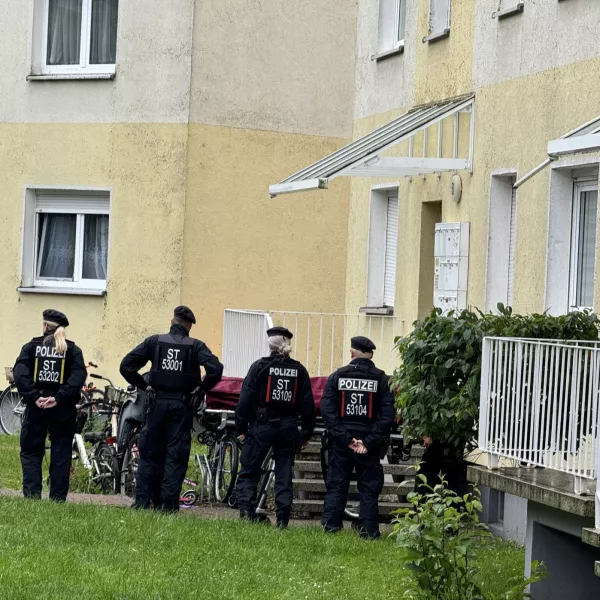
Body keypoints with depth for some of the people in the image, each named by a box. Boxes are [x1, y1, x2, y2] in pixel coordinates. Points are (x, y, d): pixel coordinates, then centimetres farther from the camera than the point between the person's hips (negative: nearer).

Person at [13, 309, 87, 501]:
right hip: (63, 410, 1)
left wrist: (34, 397, -15)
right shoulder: (72, 350, 5)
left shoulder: (31, 347, 5)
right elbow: (79, 376, -10)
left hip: (36, 407, -1)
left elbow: (20, 373, -11)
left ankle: (32, 495, -7)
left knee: (31, 453, 7)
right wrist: (59, 398, -15)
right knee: (61, 456, 6)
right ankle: (58, 499, 4)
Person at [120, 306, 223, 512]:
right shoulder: (195, 346, -2)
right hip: (182, 405, -1)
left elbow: (126, 365, -1)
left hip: (157, 402, 1)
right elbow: (215, 369, -16)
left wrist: (144, 385, 7)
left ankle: (142, 500, 5)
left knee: (149, 454, 9)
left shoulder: (154, 341, 2)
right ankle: (169, 504, 0)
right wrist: (202, 387, 1)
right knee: (176, 456, 3)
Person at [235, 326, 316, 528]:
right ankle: (282, 518, 5)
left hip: (262, 426, -3)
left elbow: (246, 398, -8)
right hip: (288, 427, 3)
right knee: (284, 473, 10)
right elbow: (308, 405, 6)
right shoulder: (299, 370, 4)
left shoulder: (260, 366, -6)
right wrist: (306, 433, 14)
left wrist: (241, 428, -2)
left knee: (249, 472, 5)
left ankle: (246, 509, -10)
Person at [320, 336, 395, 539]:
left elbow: (327, 410, -7)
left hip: (341, 443, 1)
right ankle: (368, 531, 1)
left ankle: (330, 528, 2)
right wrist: (369, 442, -11)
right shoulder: (381, 380, -2)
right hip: (369, 444, -1)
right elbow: (388, 414, -10)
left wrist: (344, 438, -8)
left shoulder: (337, 377, 0)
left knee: (336, 486, 7)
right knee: (369, 489, 5)